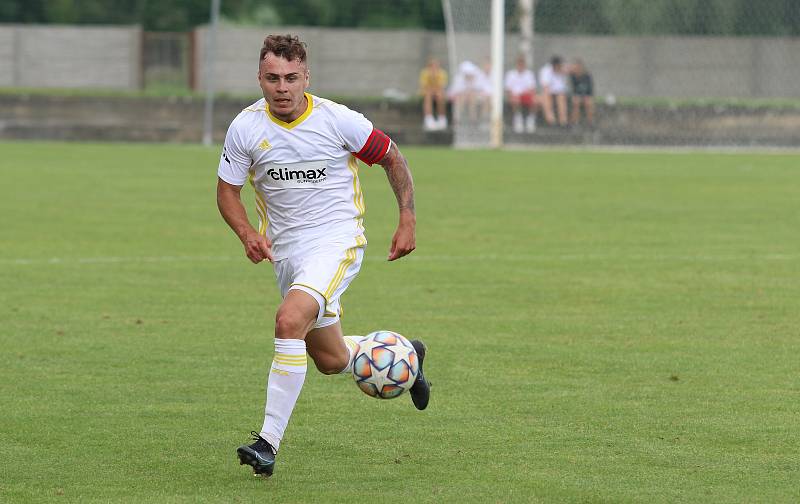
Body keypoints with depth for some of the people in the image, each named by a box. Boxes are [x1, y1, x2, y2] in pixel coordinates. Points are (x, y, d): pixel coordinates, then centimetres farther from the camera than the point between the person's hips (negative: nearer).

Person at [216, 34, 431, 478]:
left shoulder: (338, 120, -12)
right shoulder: (245, 128, -6)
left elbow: (391, 157, 3)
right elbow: (227, 190, 6)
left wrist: (407, 219, -2)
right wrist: (247, 233, -13)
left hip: (337, 239, -5)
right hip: (286, 251, 5)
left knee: (289, 321, -29)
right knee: (331, 360, 14)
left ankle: (270, 441, -26)